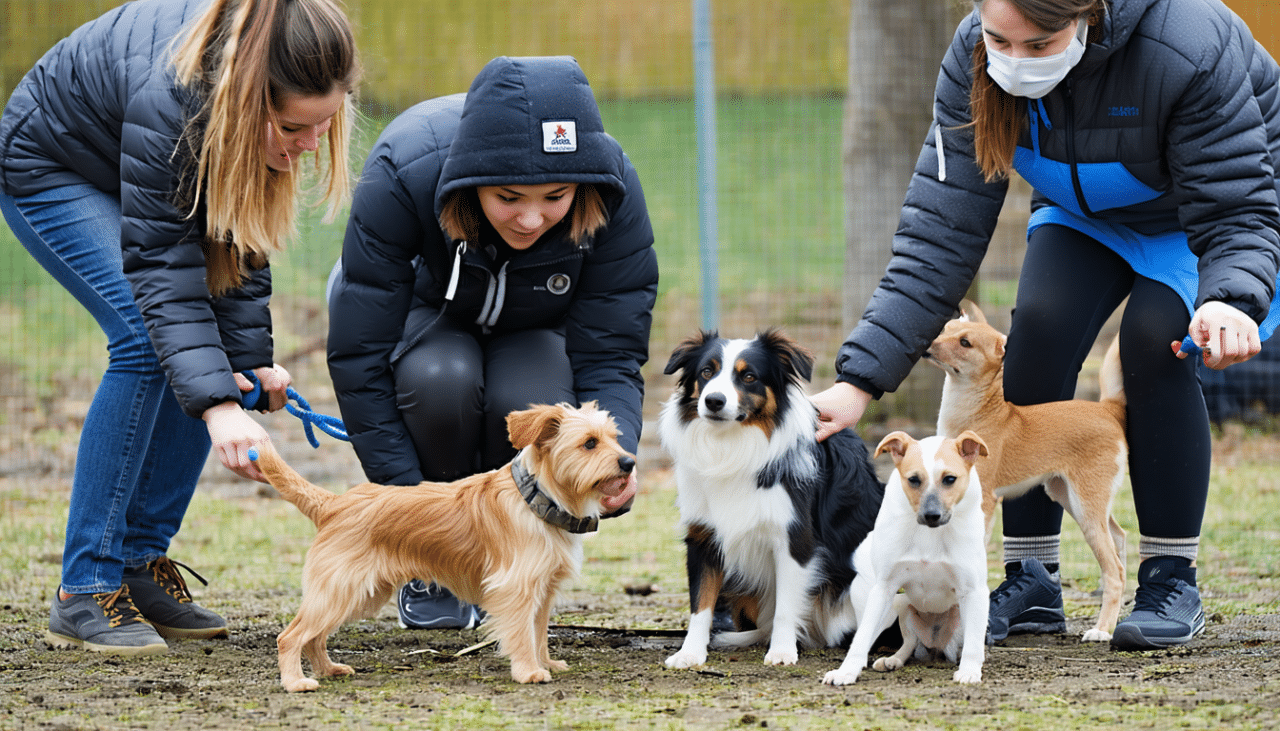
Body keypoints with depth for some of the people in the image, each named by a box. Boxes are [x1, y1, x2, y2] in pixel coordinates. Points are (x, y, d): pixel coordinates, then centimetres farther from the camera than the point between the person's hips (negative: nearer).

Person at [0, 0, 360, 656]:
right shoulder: (166, 95, -42)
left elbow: (239, 229, -11)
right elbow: (158, 267, -43)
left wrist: (250, 355, -19)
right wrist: (218, 407, -51)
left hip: (153, 179, 7)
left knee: (211, 358, -7)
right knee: (145, 342, -23)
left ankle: (141, 563, 3)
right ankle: (84, 591, -19)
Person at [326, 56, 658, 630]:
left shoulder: (615, 193, -31)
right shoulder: (403, 174, -37)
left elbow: (610, 359, -25)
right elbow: (360, 355, -30)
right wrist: (407, 495, -33)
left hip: (533, 338, 1)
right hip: (423, 319, -1)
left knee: (531, 406, -33)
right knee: (442, 379, -36)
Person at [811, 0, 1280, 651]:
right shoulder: (975, 59, -27)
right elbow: (940, 234, -26)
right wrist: (859, 378, -34)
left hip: (1199, 211, -3)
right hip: (1087, 209, 3)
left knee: (1153, 337, -28)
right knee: (1039, 327, -22)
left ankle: (1171, 580, -15)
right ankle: (1030, 582, -13)